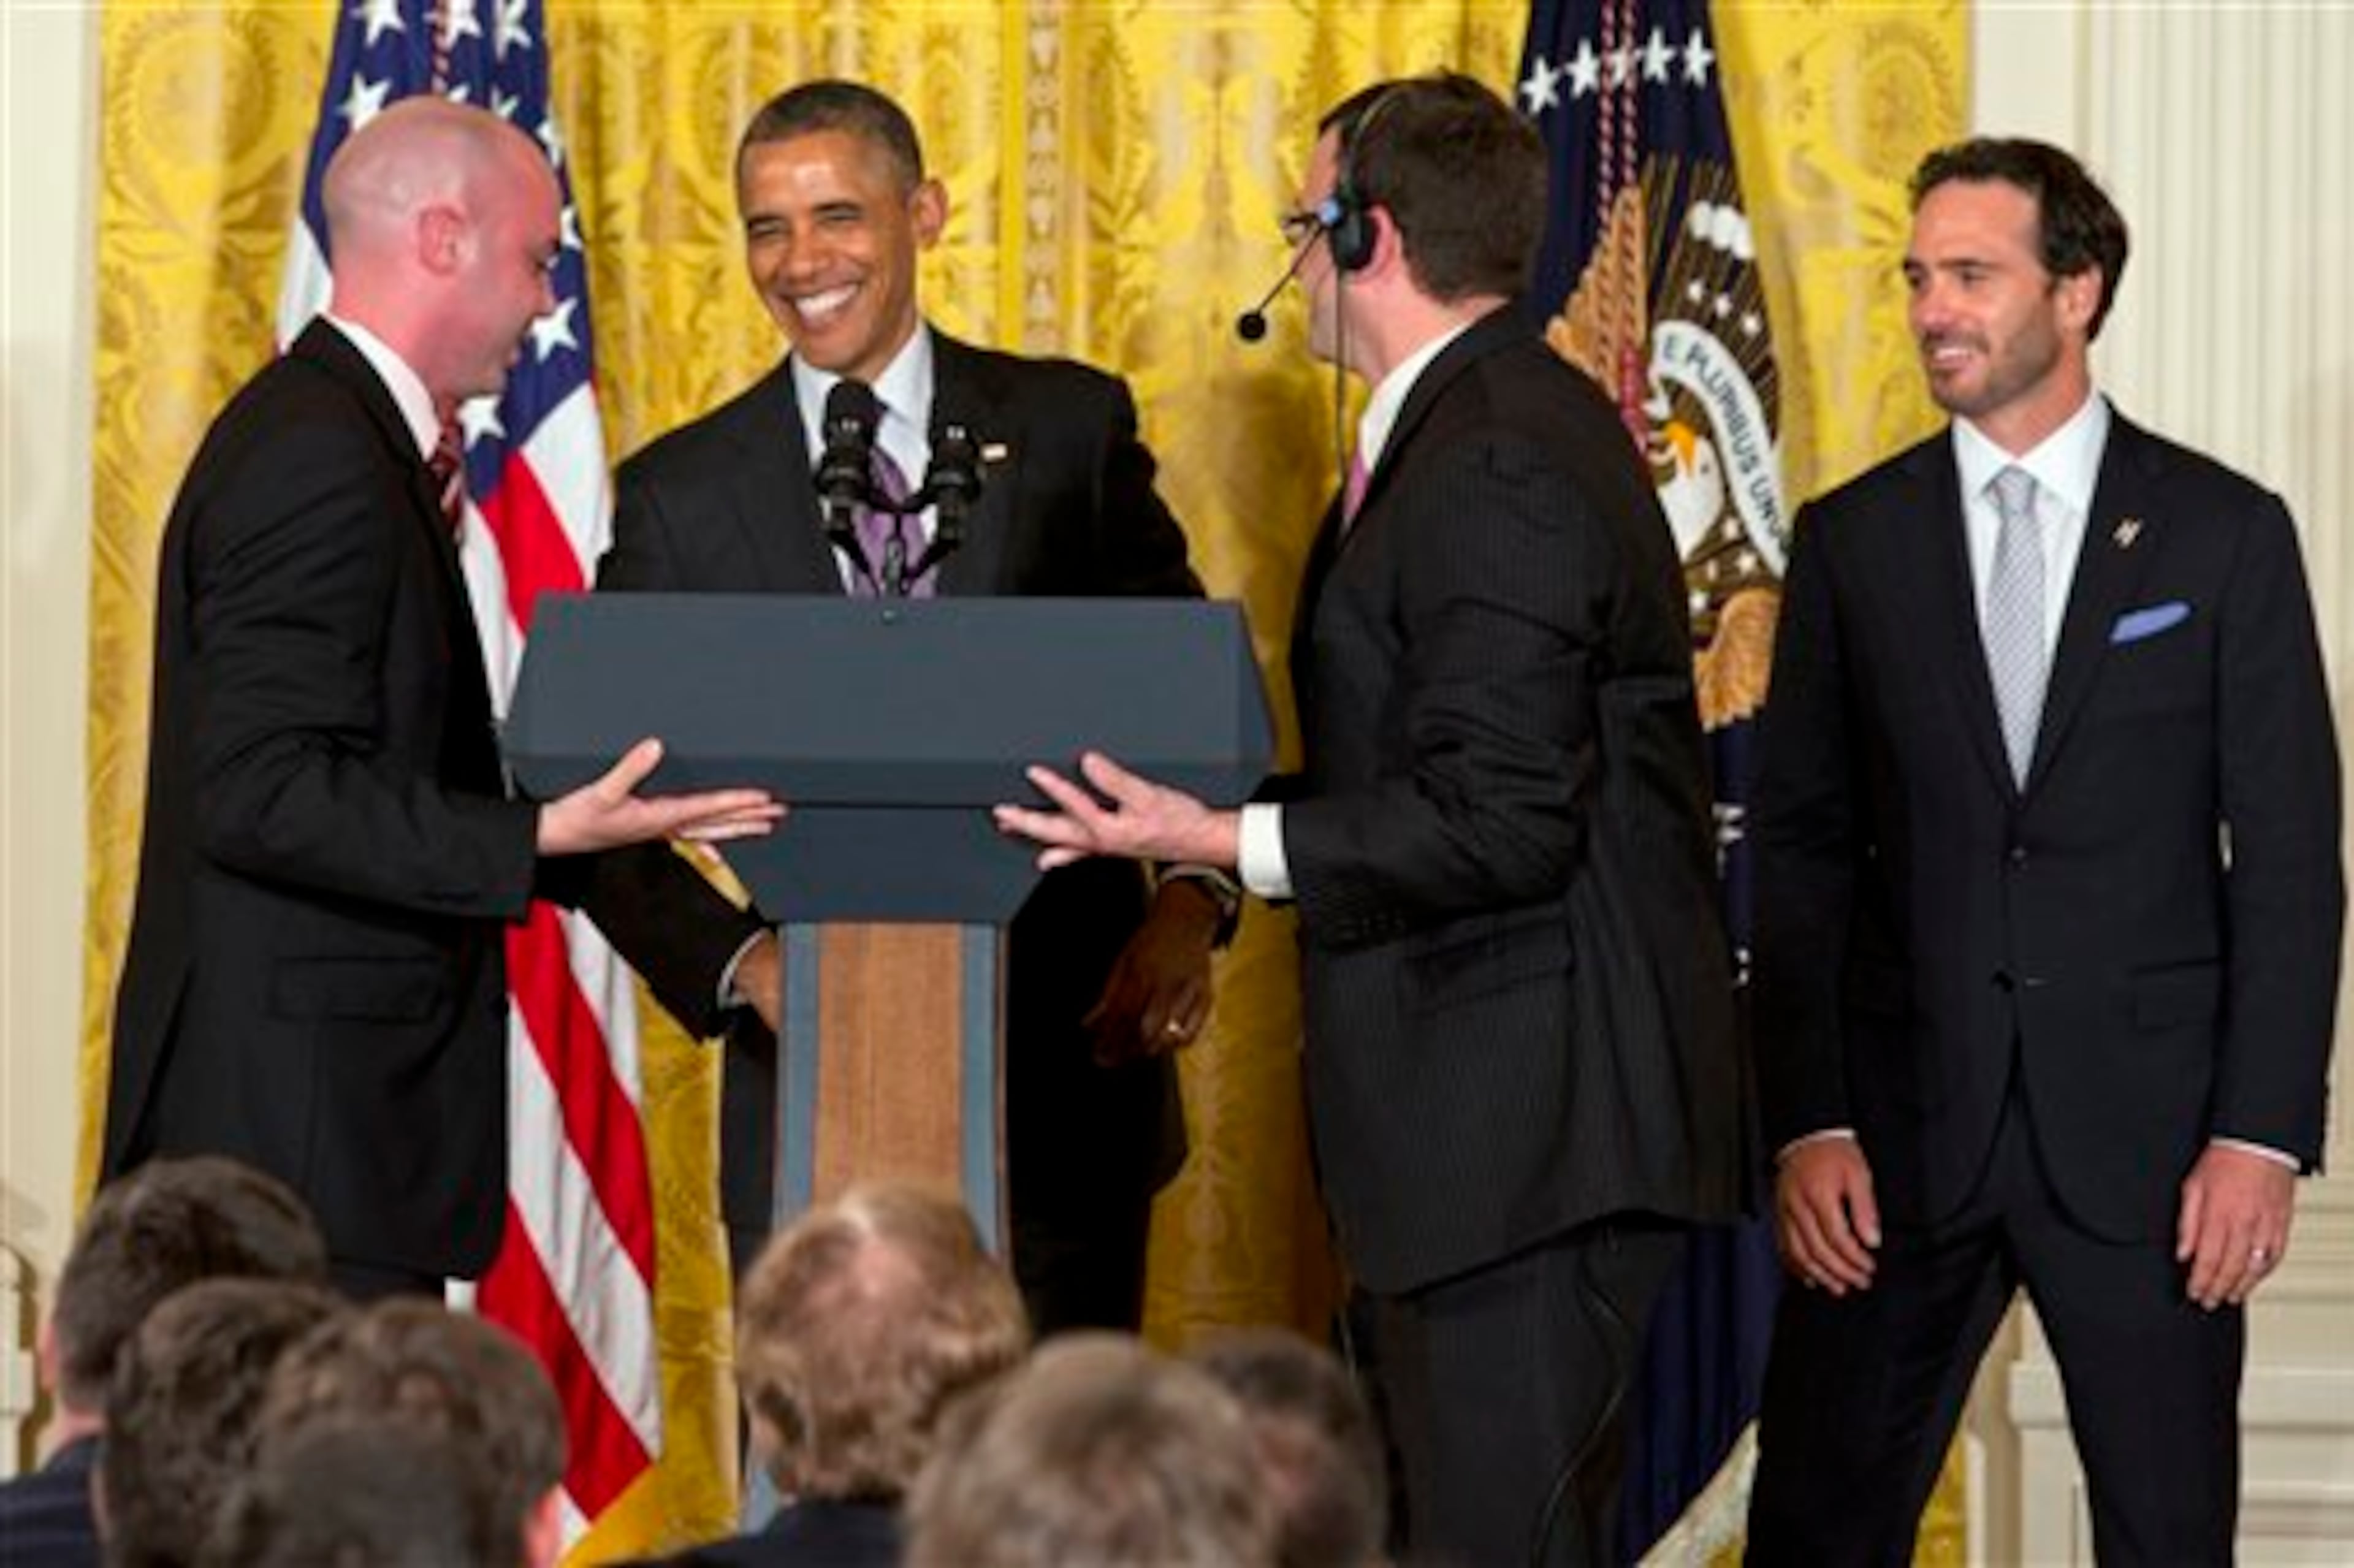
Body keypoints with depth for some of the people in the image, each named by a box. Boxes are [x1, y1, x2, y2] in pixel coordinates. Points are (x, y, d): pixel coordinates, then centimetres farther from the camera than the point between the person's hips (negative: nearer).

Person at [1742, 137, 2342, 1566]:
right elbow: (1803, 850, 5)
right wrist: (1808, 1124, -4)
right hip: (1907, 1124, 1)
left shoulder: (2225, 534, 1)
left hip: (2143, 1124, -1)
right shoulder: (1852, 540, 6)